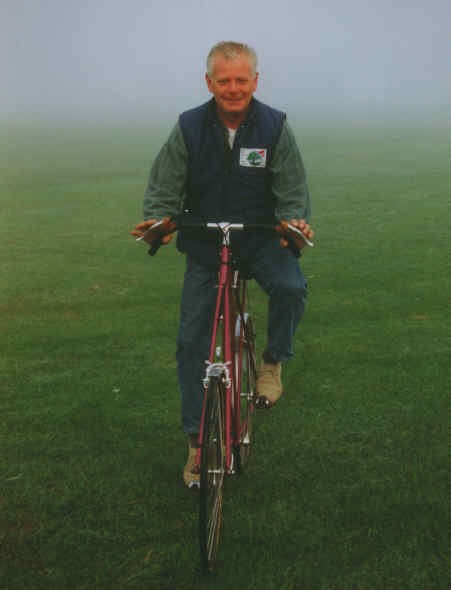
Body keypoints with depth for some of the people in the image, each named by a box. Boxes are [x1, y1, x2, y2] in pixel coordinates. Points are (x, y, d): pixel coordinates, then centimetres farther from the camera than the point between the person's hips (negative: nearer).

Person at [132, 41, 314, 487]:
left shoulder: (274, 126, -9)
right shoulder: (189, 127, -8)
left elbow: (292, 190, -8)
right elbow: (163, 187, -6)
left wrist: (294, 220, -29)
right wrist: (158, 219, -27)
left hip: (262, 238, -1)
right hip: (205, 244, 1)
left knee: (290, 286, -33)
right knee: (192, 342, 0)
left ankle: (273, 361, -3)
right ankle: (197, 441, 15)